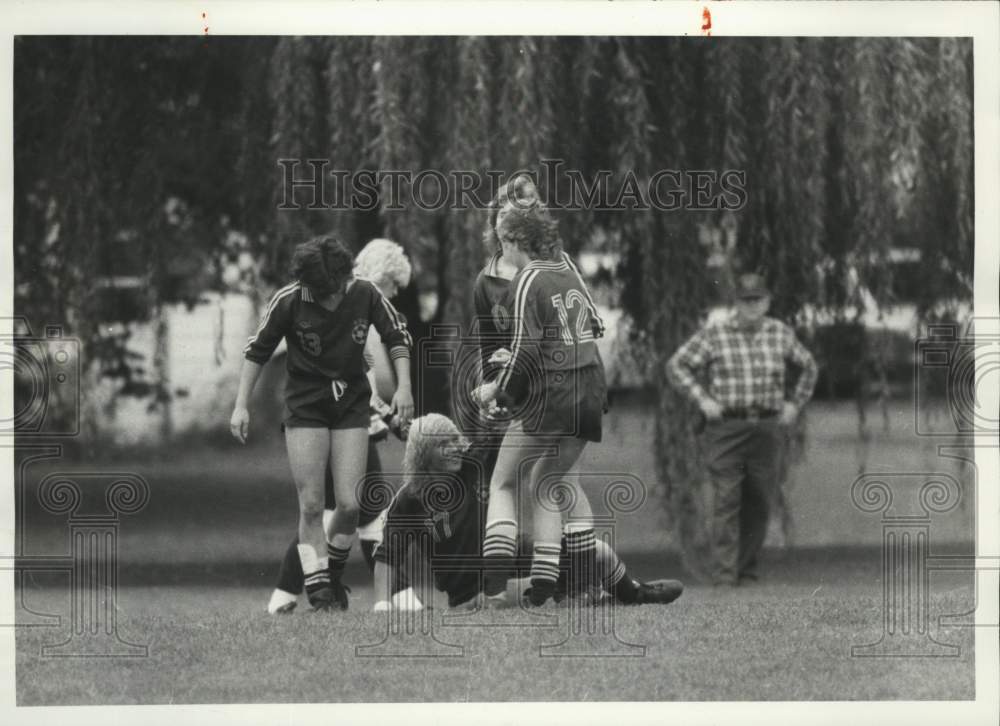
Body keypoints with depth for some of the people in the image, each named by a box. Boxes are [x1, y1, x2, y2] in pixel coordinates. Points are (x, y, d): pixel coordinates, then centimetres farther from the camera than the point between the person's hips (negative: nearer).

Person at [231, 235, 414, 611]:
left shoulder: (365, 294, -11)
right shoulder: (288, 301, -15)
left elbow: (397, 336, 4)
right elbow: (257, 350, -2)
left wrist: (404, 386, -4)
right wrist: (241, 406, -4)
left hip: (352, 405, 1)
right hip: (305, 407, -1)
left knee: (349, 503, -6)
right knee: (311, 505, -8)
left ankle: (334, 572, 18)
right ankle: (317, 588, 0)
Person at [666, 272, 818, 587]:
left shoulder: (781, 334, 9)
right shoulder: (714, 334, -1)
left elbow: (808, 366, 26)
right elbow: (676, 365, 4)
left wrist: (796, 403, 15)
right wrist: (701, 399, -5)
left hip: (767, 428, 3)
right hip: (727, 427, -3)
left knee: (759, 502, 3)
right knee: (727, 499, -11)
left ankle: (748, 569, 14)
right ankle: (724, 573, -13)